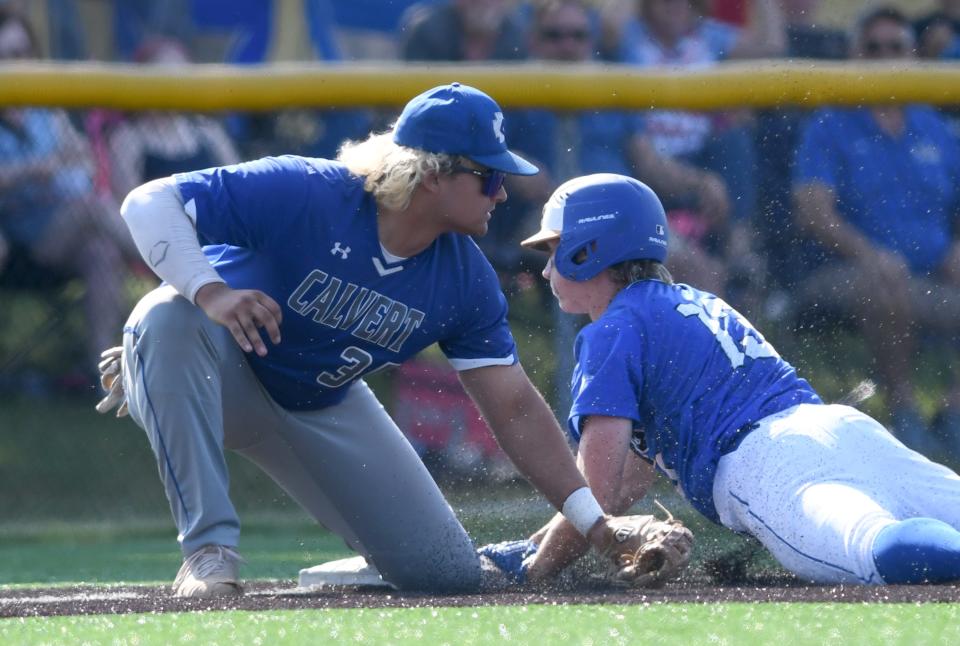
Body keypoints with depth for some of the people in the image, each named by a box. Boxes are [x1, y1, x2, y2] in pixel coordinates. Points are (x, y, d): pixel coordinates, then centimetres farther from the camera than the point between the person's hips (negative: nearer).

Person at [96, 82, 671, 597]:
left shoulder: (466, 279, -13)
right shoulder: (304, 194, -31)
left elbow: (516, 409, -9)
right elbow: (150, 202, -32)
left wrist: (595, 523, -16)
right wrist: (210, 291, -49)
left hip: (321, 408, 5)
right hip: (222, 370, -4)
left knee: (450, 572, -4)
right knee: (169, 317, -42)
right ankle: (211, 547, -35)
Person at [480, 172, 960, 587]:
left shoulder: (613, 331, 9)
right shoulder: (695, 303, 36)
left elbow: (597, 495, 2)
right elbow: (639, 464, 42)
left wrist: (532, 571, 17)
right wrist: (533, 546, 43)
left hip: (771, 463, -8)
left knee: (884, 548, -36)